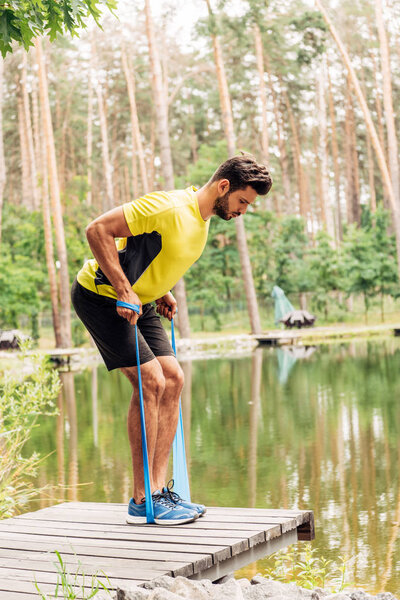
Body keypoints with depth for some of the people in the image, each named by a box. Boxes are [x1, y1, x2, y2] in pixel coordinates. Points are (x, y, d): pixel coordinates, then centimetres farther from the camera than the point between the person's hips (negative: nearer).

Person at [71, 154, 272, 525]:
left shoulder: (202, 219, 8)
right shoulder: (168, 207, -22)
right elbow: (98, 230, -25)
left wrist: (161, 291, 7)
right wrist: (124, 291, -27)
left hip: (138, 303, 10)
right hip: (100, 295, -9)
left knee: (172, 380, 0)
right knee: (150, 380, -17)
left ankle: (157, 489, 4)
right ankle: (142, 501, -10)